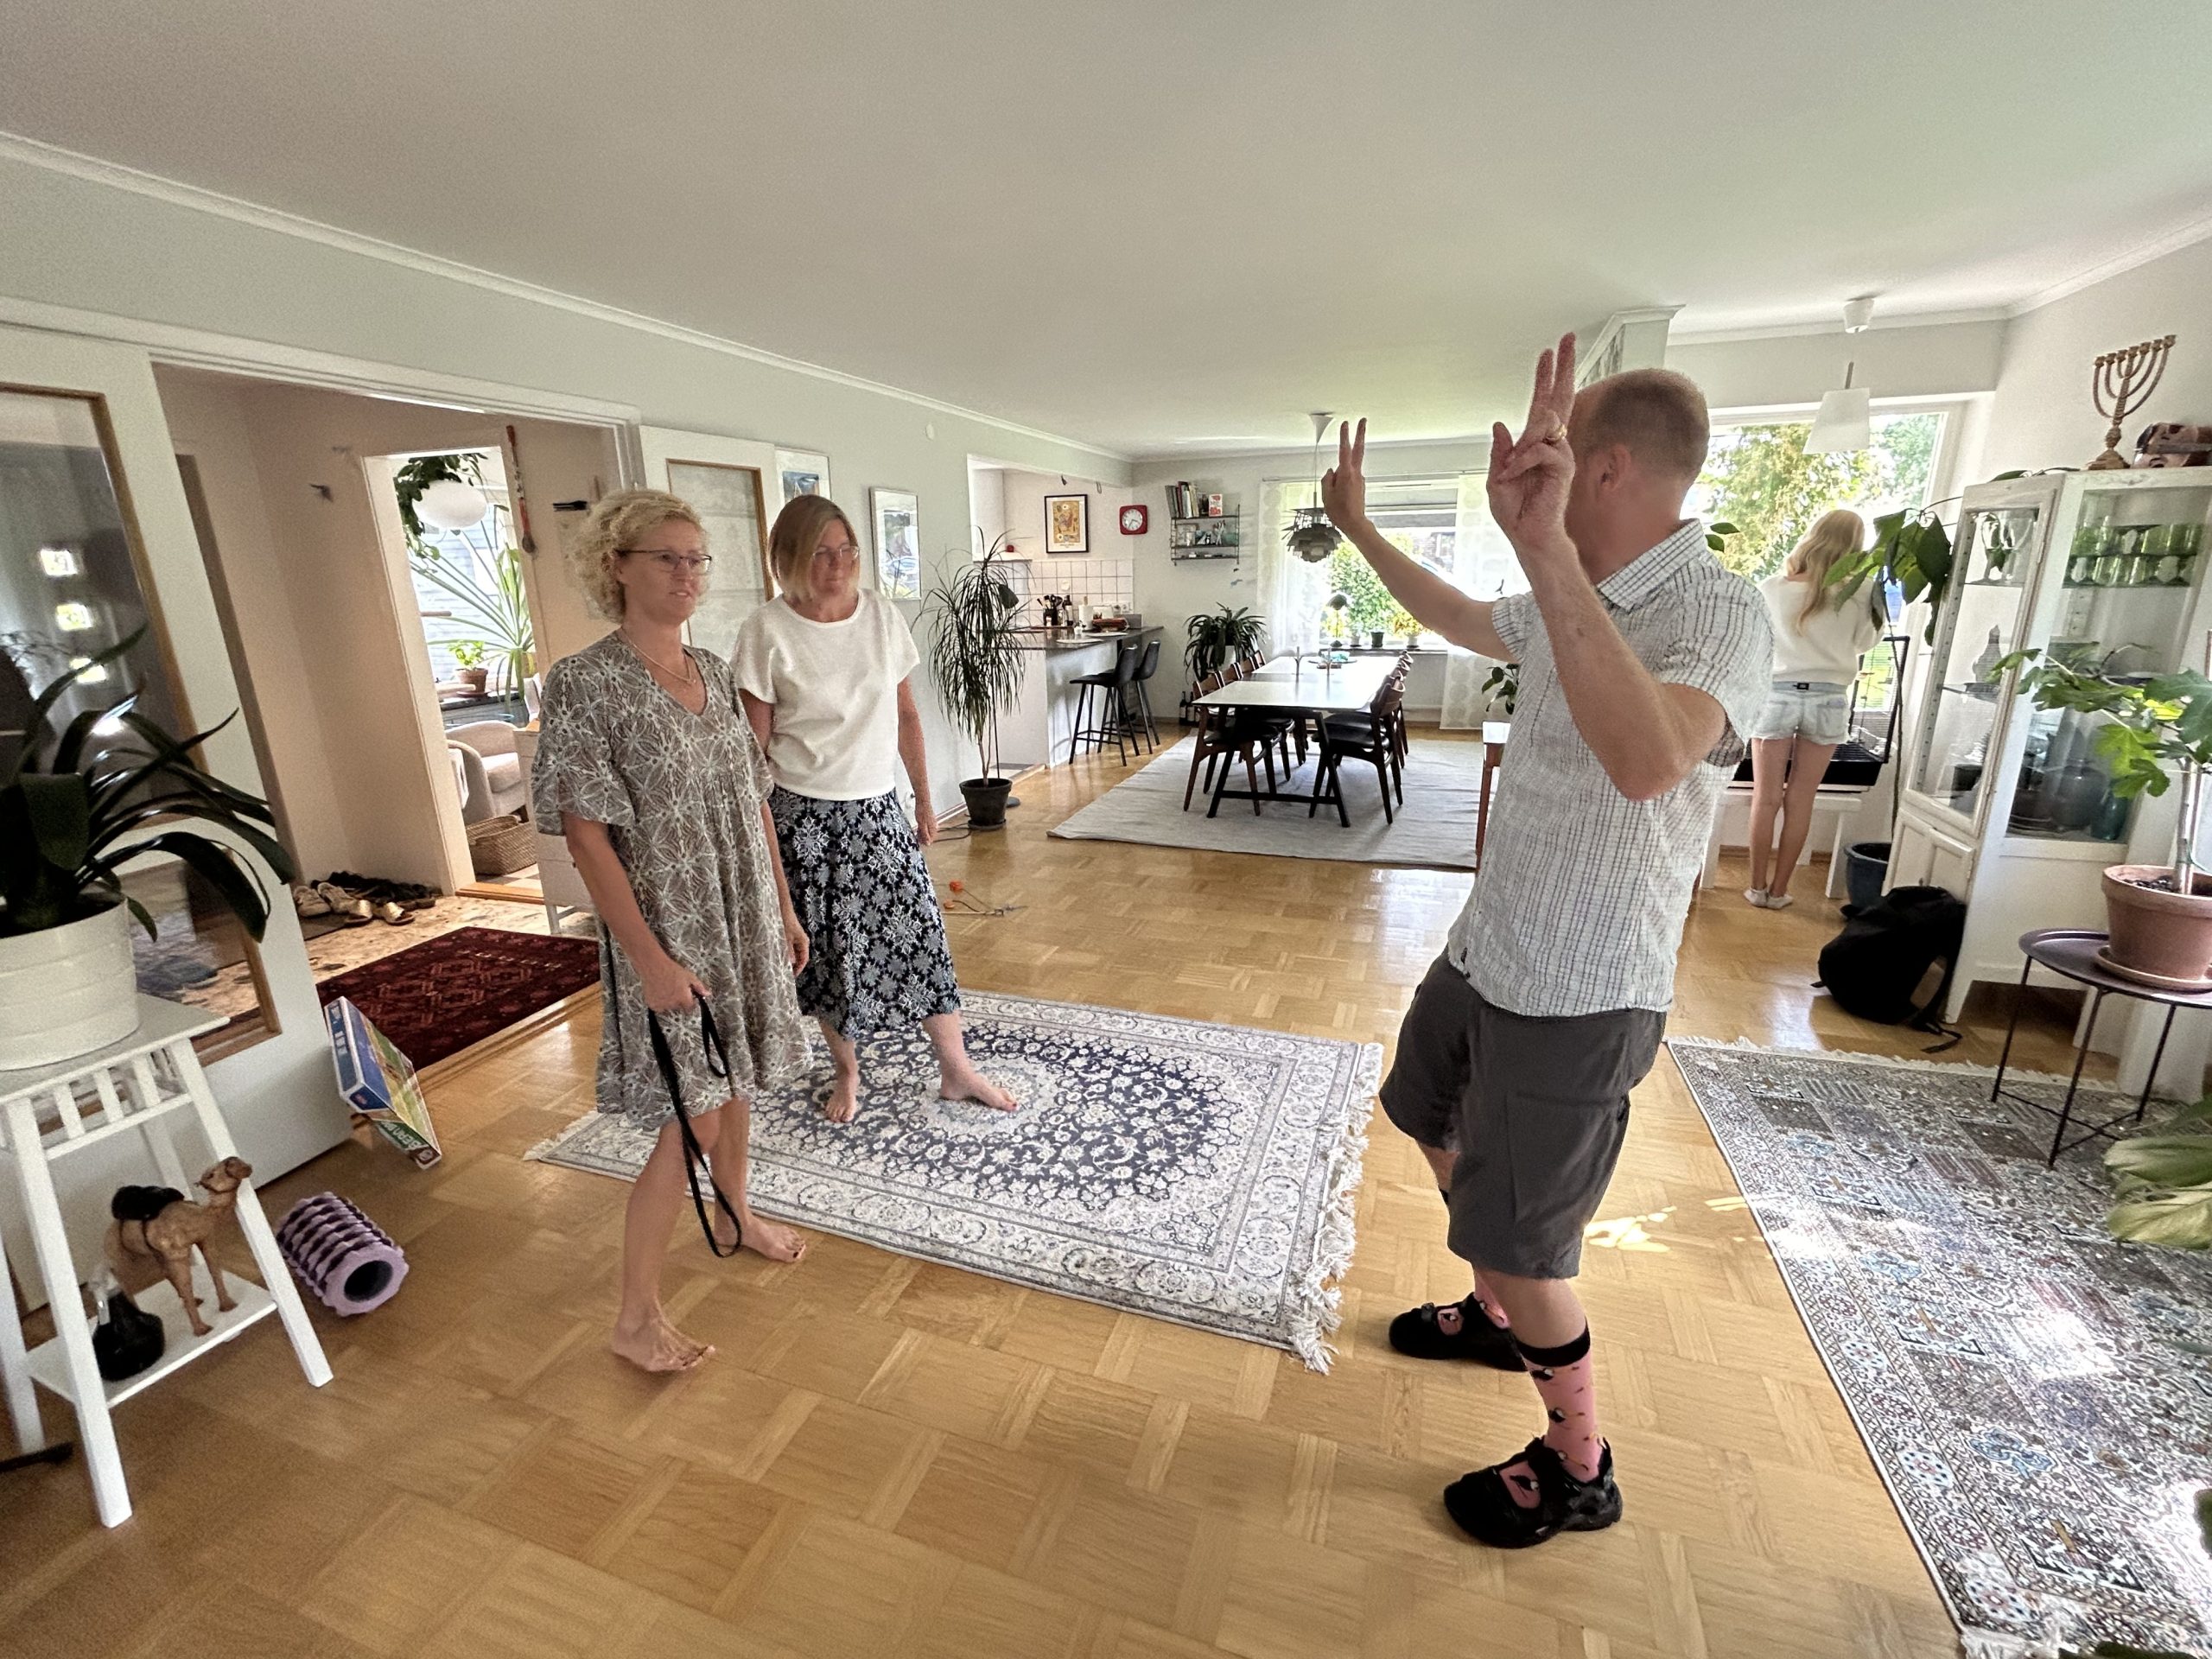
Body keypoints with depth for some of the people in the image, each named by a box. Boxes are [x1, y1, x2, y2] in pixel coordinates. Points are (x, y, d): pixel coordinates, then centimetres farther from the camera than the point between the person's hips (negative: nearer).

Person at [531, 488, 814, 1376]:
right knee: (692, 1121, -1)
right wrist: (650, 956, -20)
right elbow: (585, 833, -17)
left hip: (744, 921, 7)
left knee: (736, 1085, 22)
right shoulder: (585, 682, -15)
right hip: (669, 935, -6)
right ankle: (636, 1316, 18)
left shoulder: (713, 670, 5)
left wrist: (784, 906, 11)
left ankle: (737, 1215, 47)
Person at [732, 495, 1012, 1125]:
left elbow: (905, 717, 7)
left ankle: (956, 1070, 18)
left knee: (919, 929, 4)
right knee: (825, 948, 9)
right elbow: (754, 744, -7)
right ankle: (846, 1071, 32)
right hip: (803, 813, -2)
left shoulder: (882, 615, 0)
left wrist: (924, 800, 9)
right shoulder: (767, 631, -10)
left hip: (878, 807, 3)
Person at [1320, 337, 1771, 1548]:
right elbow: (1459, 620, 25)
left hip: (1576, 998, -9)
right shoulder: (1573, 602, 5)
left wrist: (1542, 542, -49)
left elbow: (1647, 760, -44)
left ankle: (1578, 1472, 34)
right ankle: (1496, 1319, 53)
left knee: (1521, 1244, 5)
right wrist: (1359, 528, 32)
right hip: (1486, 951, 10)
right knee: (1436, 1127, 27)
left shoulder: (1716, 613, -23)